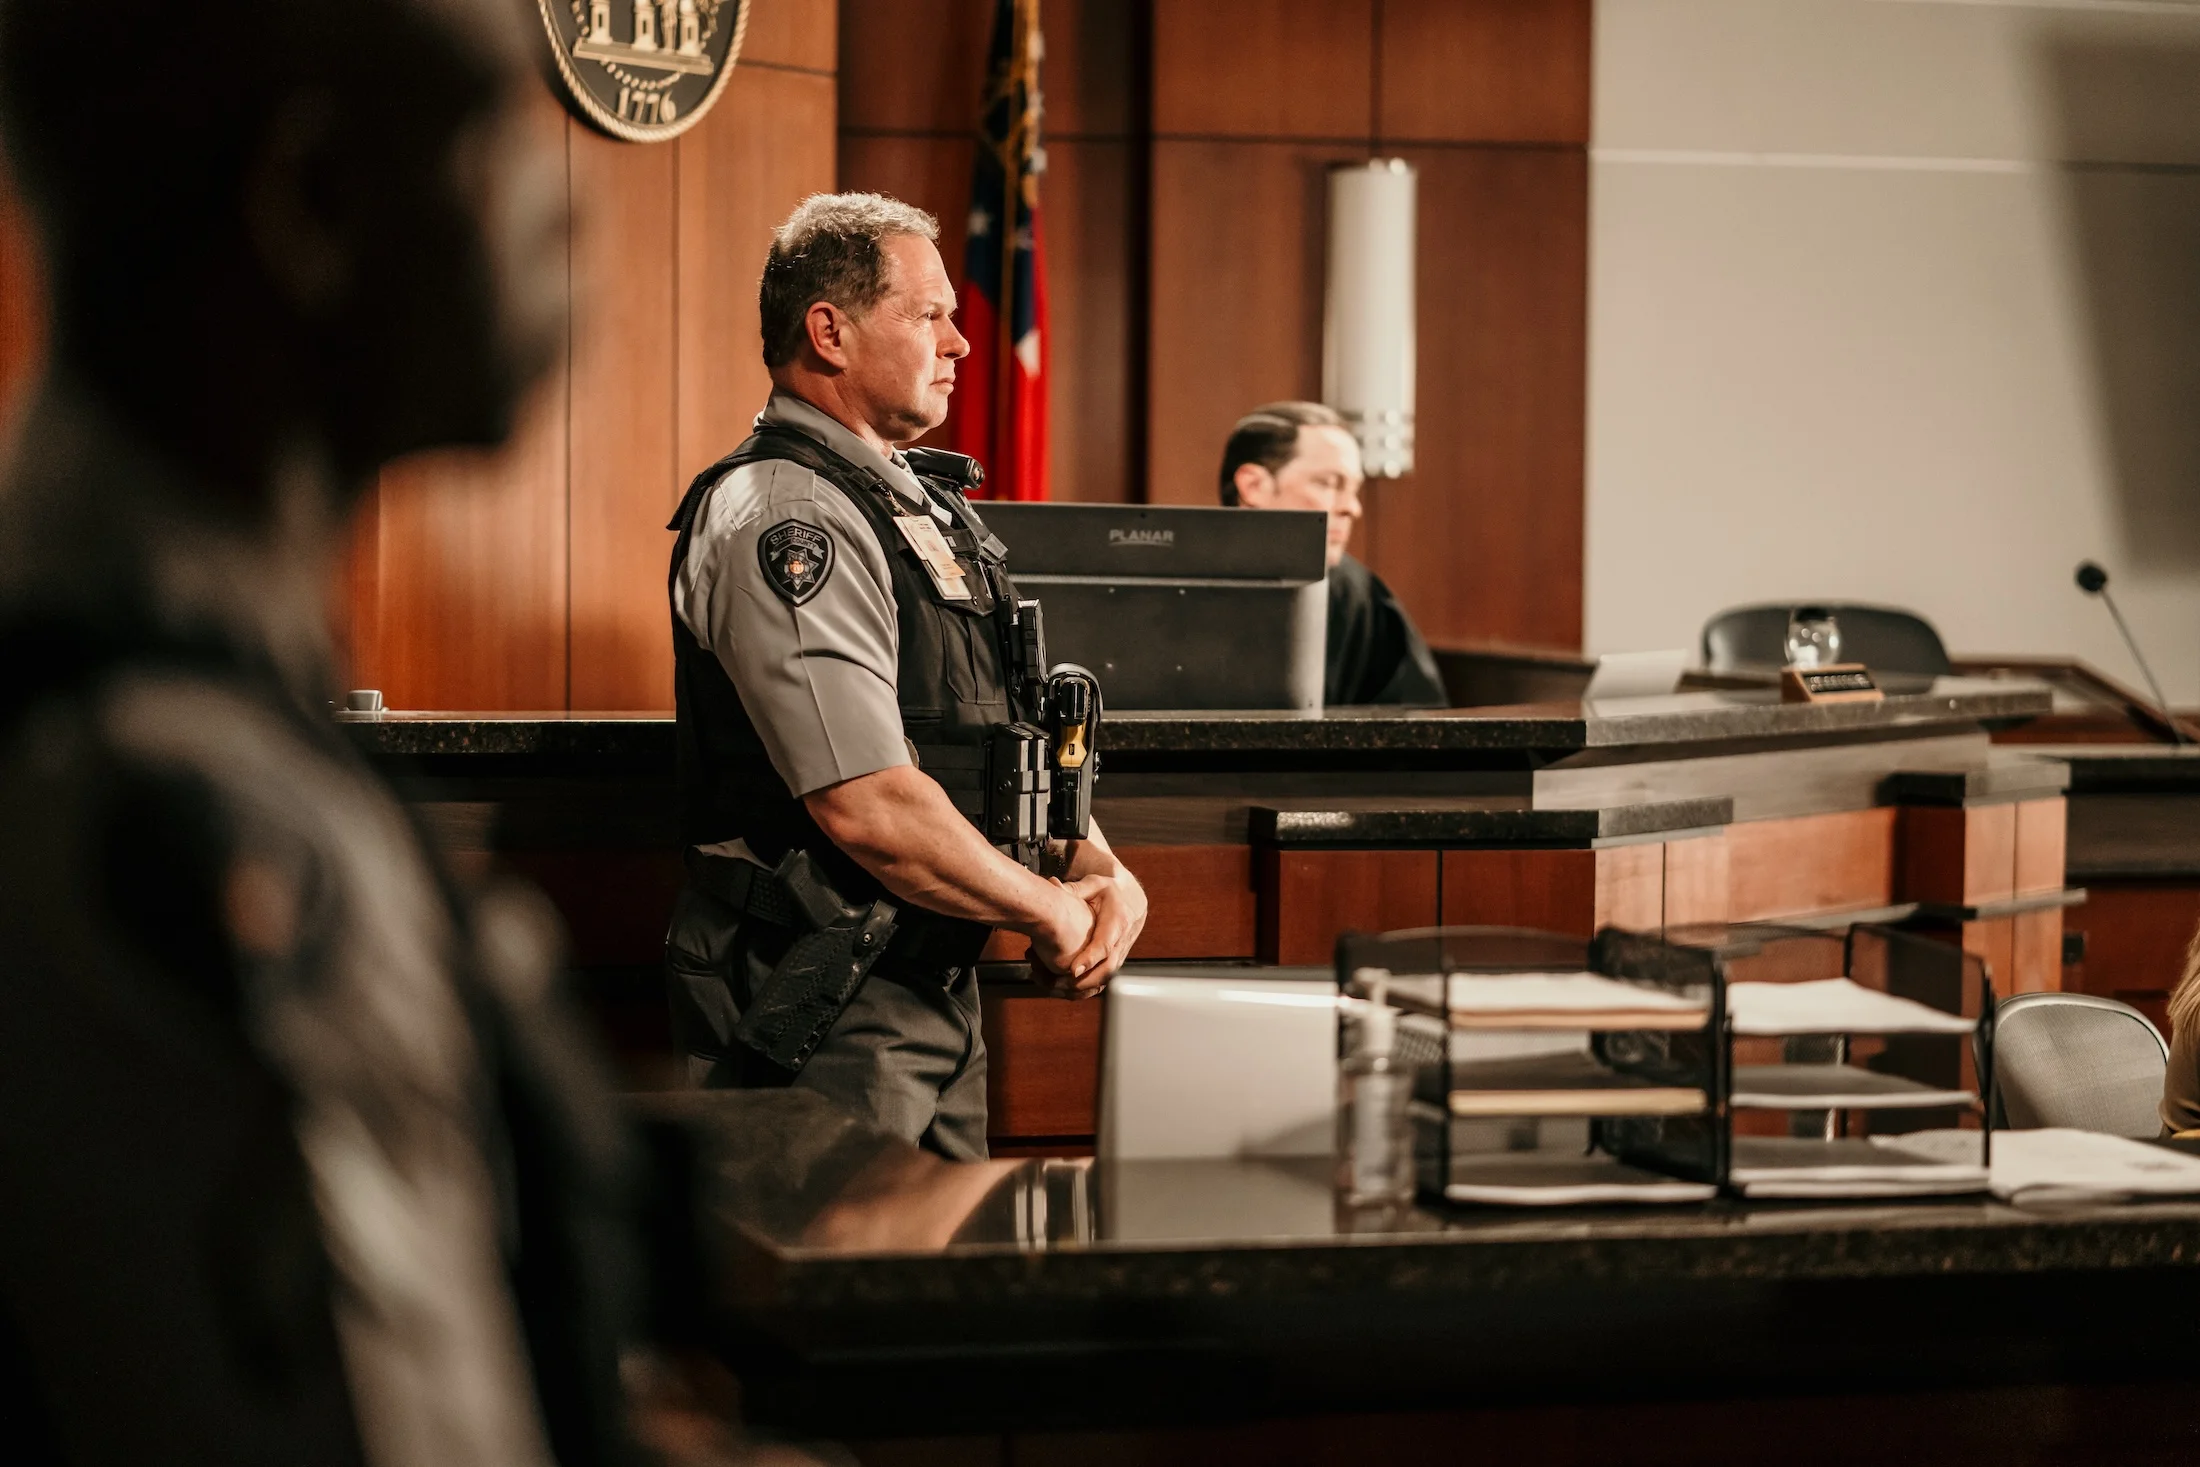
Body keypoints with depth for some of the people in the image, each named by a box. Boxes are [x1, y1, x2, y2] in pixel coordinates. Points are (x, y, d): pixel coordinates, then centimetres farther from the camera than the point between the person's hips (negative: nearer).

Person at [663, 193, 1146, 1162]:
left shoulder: (924, 504, 16)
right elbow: (868, 807, -24)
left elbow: (1013, 738, 20)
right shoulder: (783, 522, -17)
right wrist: (1050, 909, -12)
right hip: (827, 1010, -10)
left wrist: (1101, 870, 1)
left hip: (936, 990, 10)